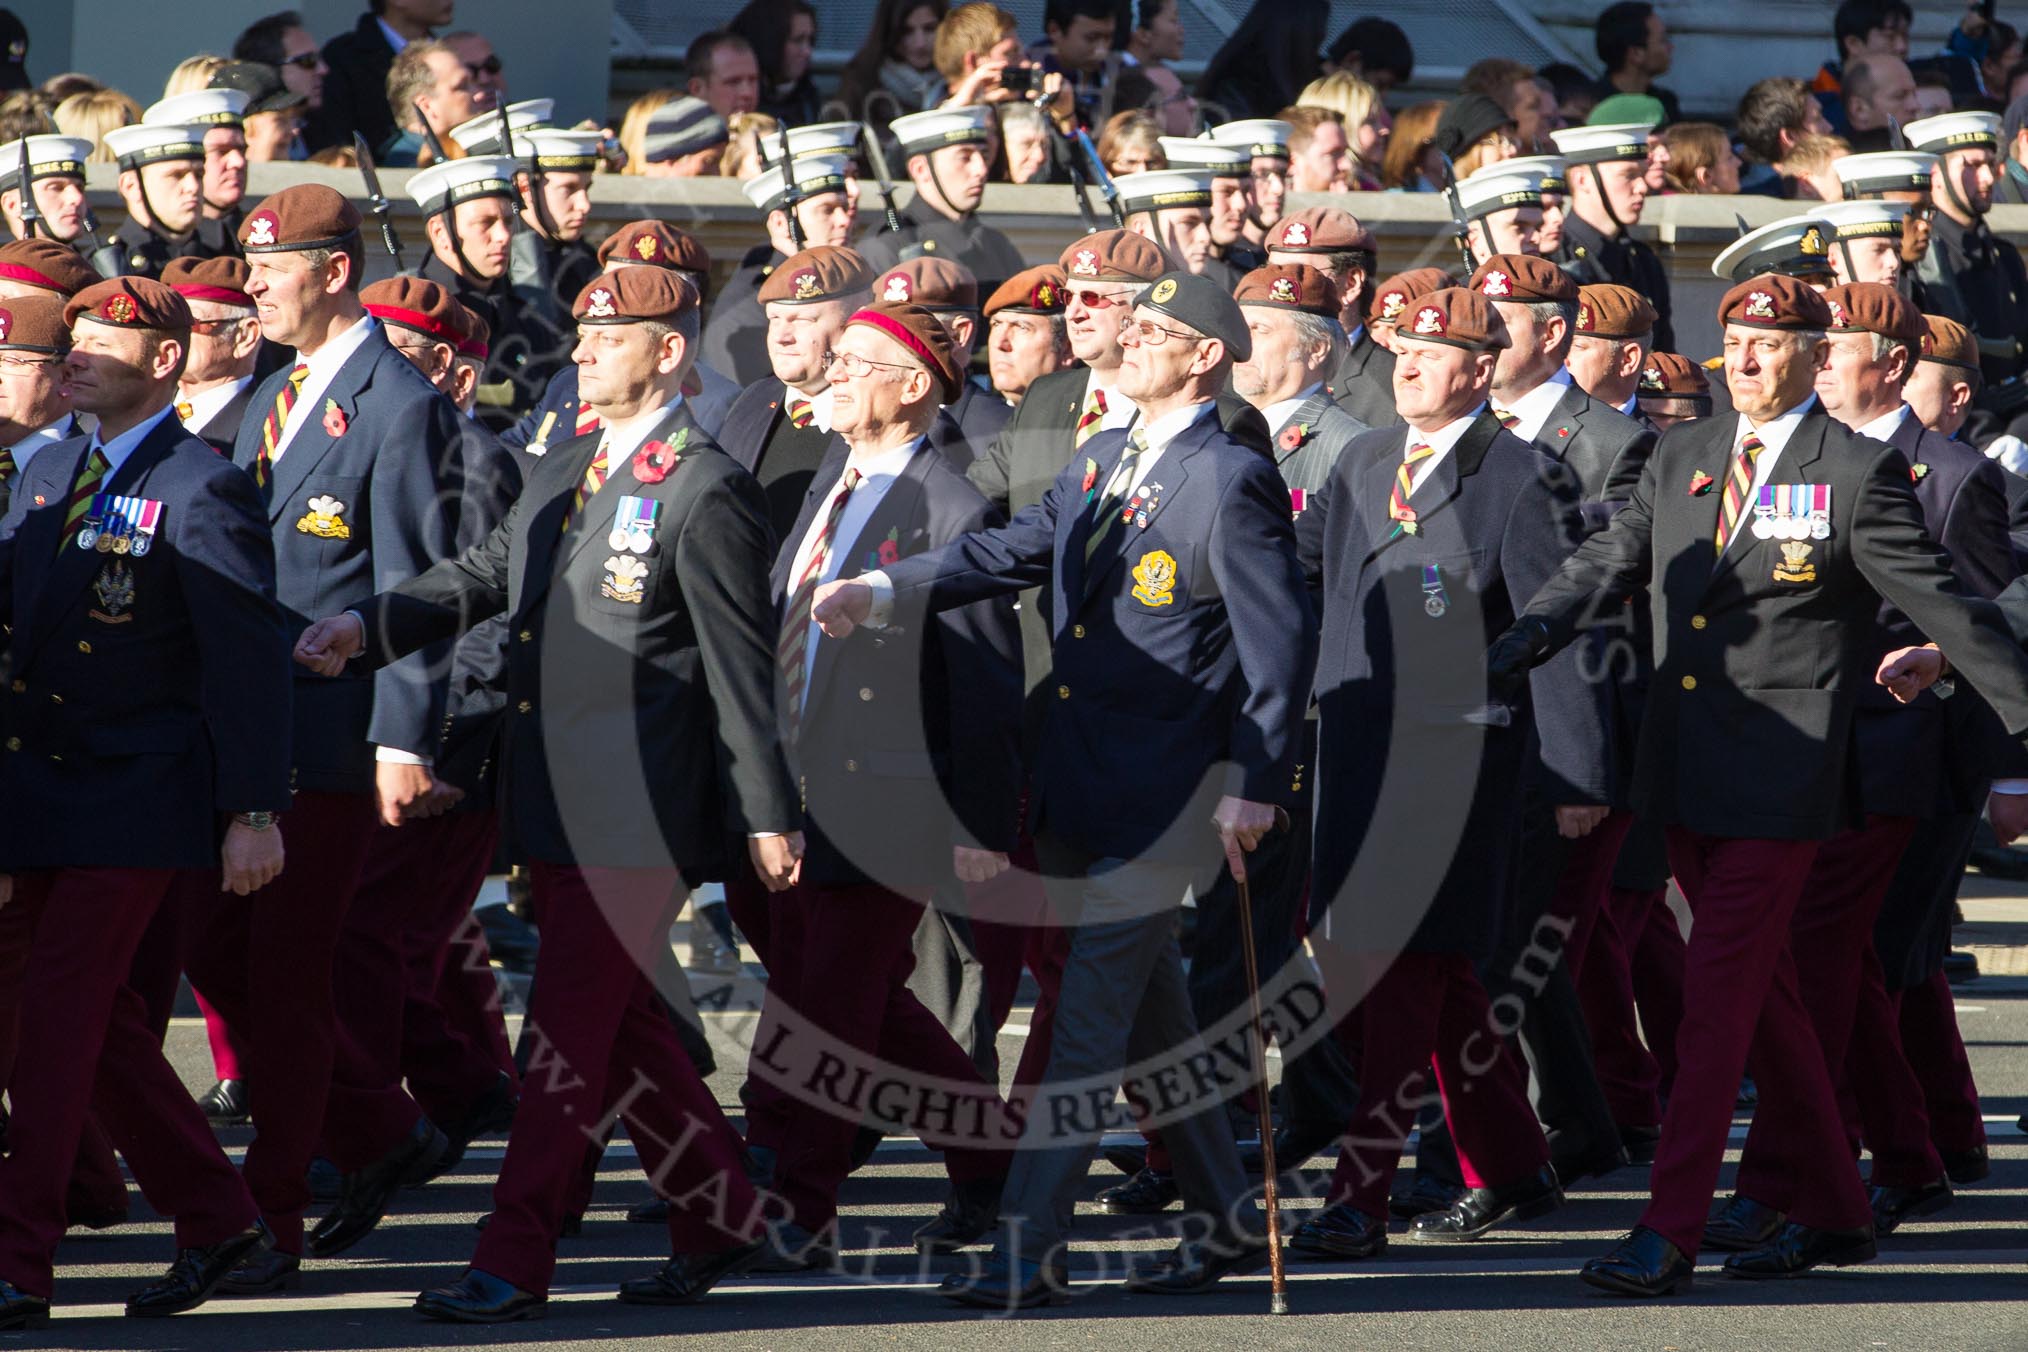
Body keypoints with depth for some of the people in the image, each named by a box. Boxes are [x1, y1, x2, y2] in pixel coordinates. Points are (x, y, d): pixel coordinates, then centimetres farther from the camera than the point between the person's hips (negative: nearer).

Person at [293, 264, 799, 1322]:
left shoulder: (705, 492, -11)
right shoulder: (559, 475, 15)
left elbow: (742, 667, -11)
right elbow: (482, 577, 18)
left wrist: (768, 816, -10)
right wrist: (366, 626, 0)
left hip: (638, 822, -9)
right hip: (557, 810, 9)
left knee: (570, 1036, -8)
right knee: (619, 1028, 15)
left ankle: (513, 1264, -6)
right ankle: (721, 1216, 27)